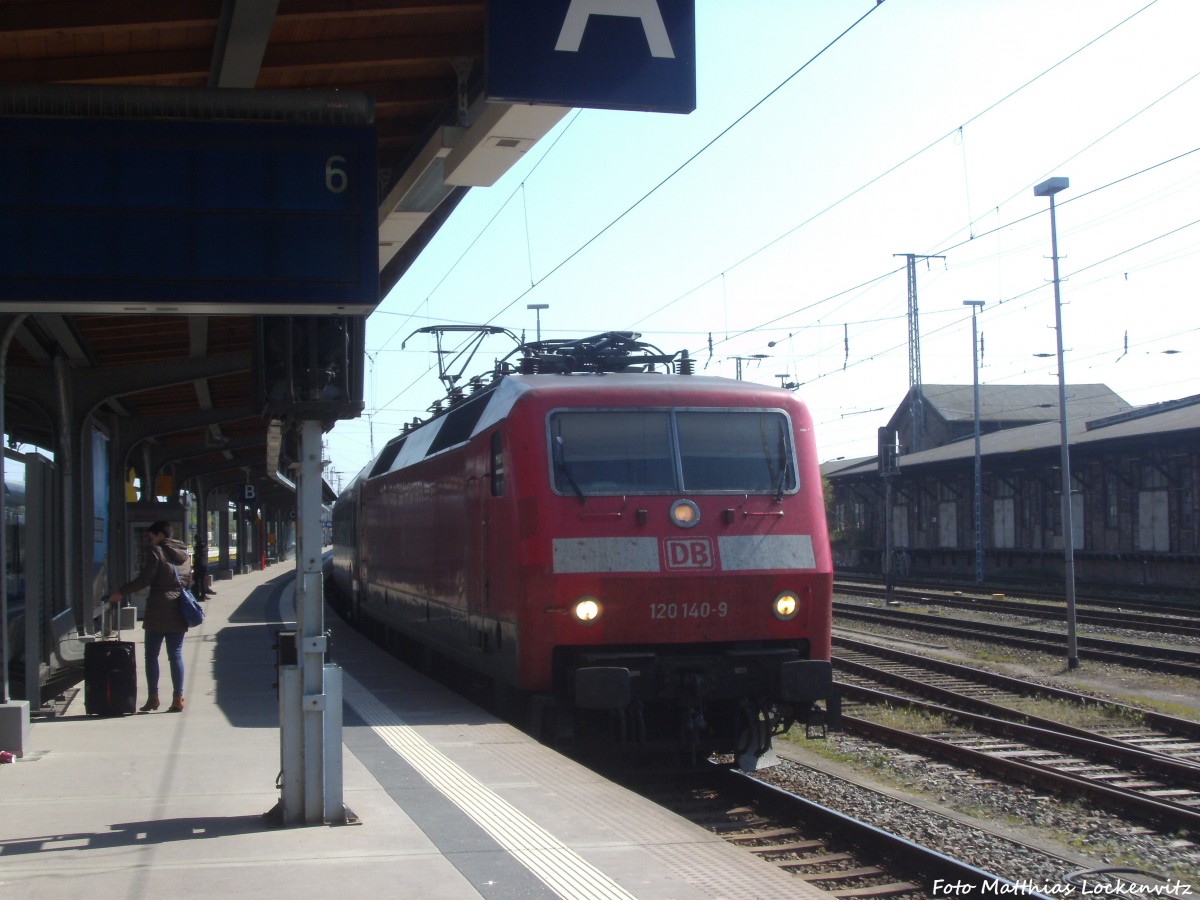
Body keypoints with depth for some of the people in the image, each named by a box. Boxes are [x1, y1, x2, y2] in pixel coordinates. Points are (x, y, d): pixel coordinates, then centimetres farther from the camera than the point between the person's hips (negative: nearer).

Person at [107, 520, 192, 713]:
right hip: (179, 611, 5)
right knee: (176, 654, 5)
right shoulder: (182, 553, 15)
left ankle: (153, 697, 3)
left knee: (151, 654, 5)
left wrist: (121, 592, -7)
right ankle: (178, 698, 0)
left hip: (158, 610, -5)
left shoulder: (155, 551, -6)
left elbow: (145, 579, -13)